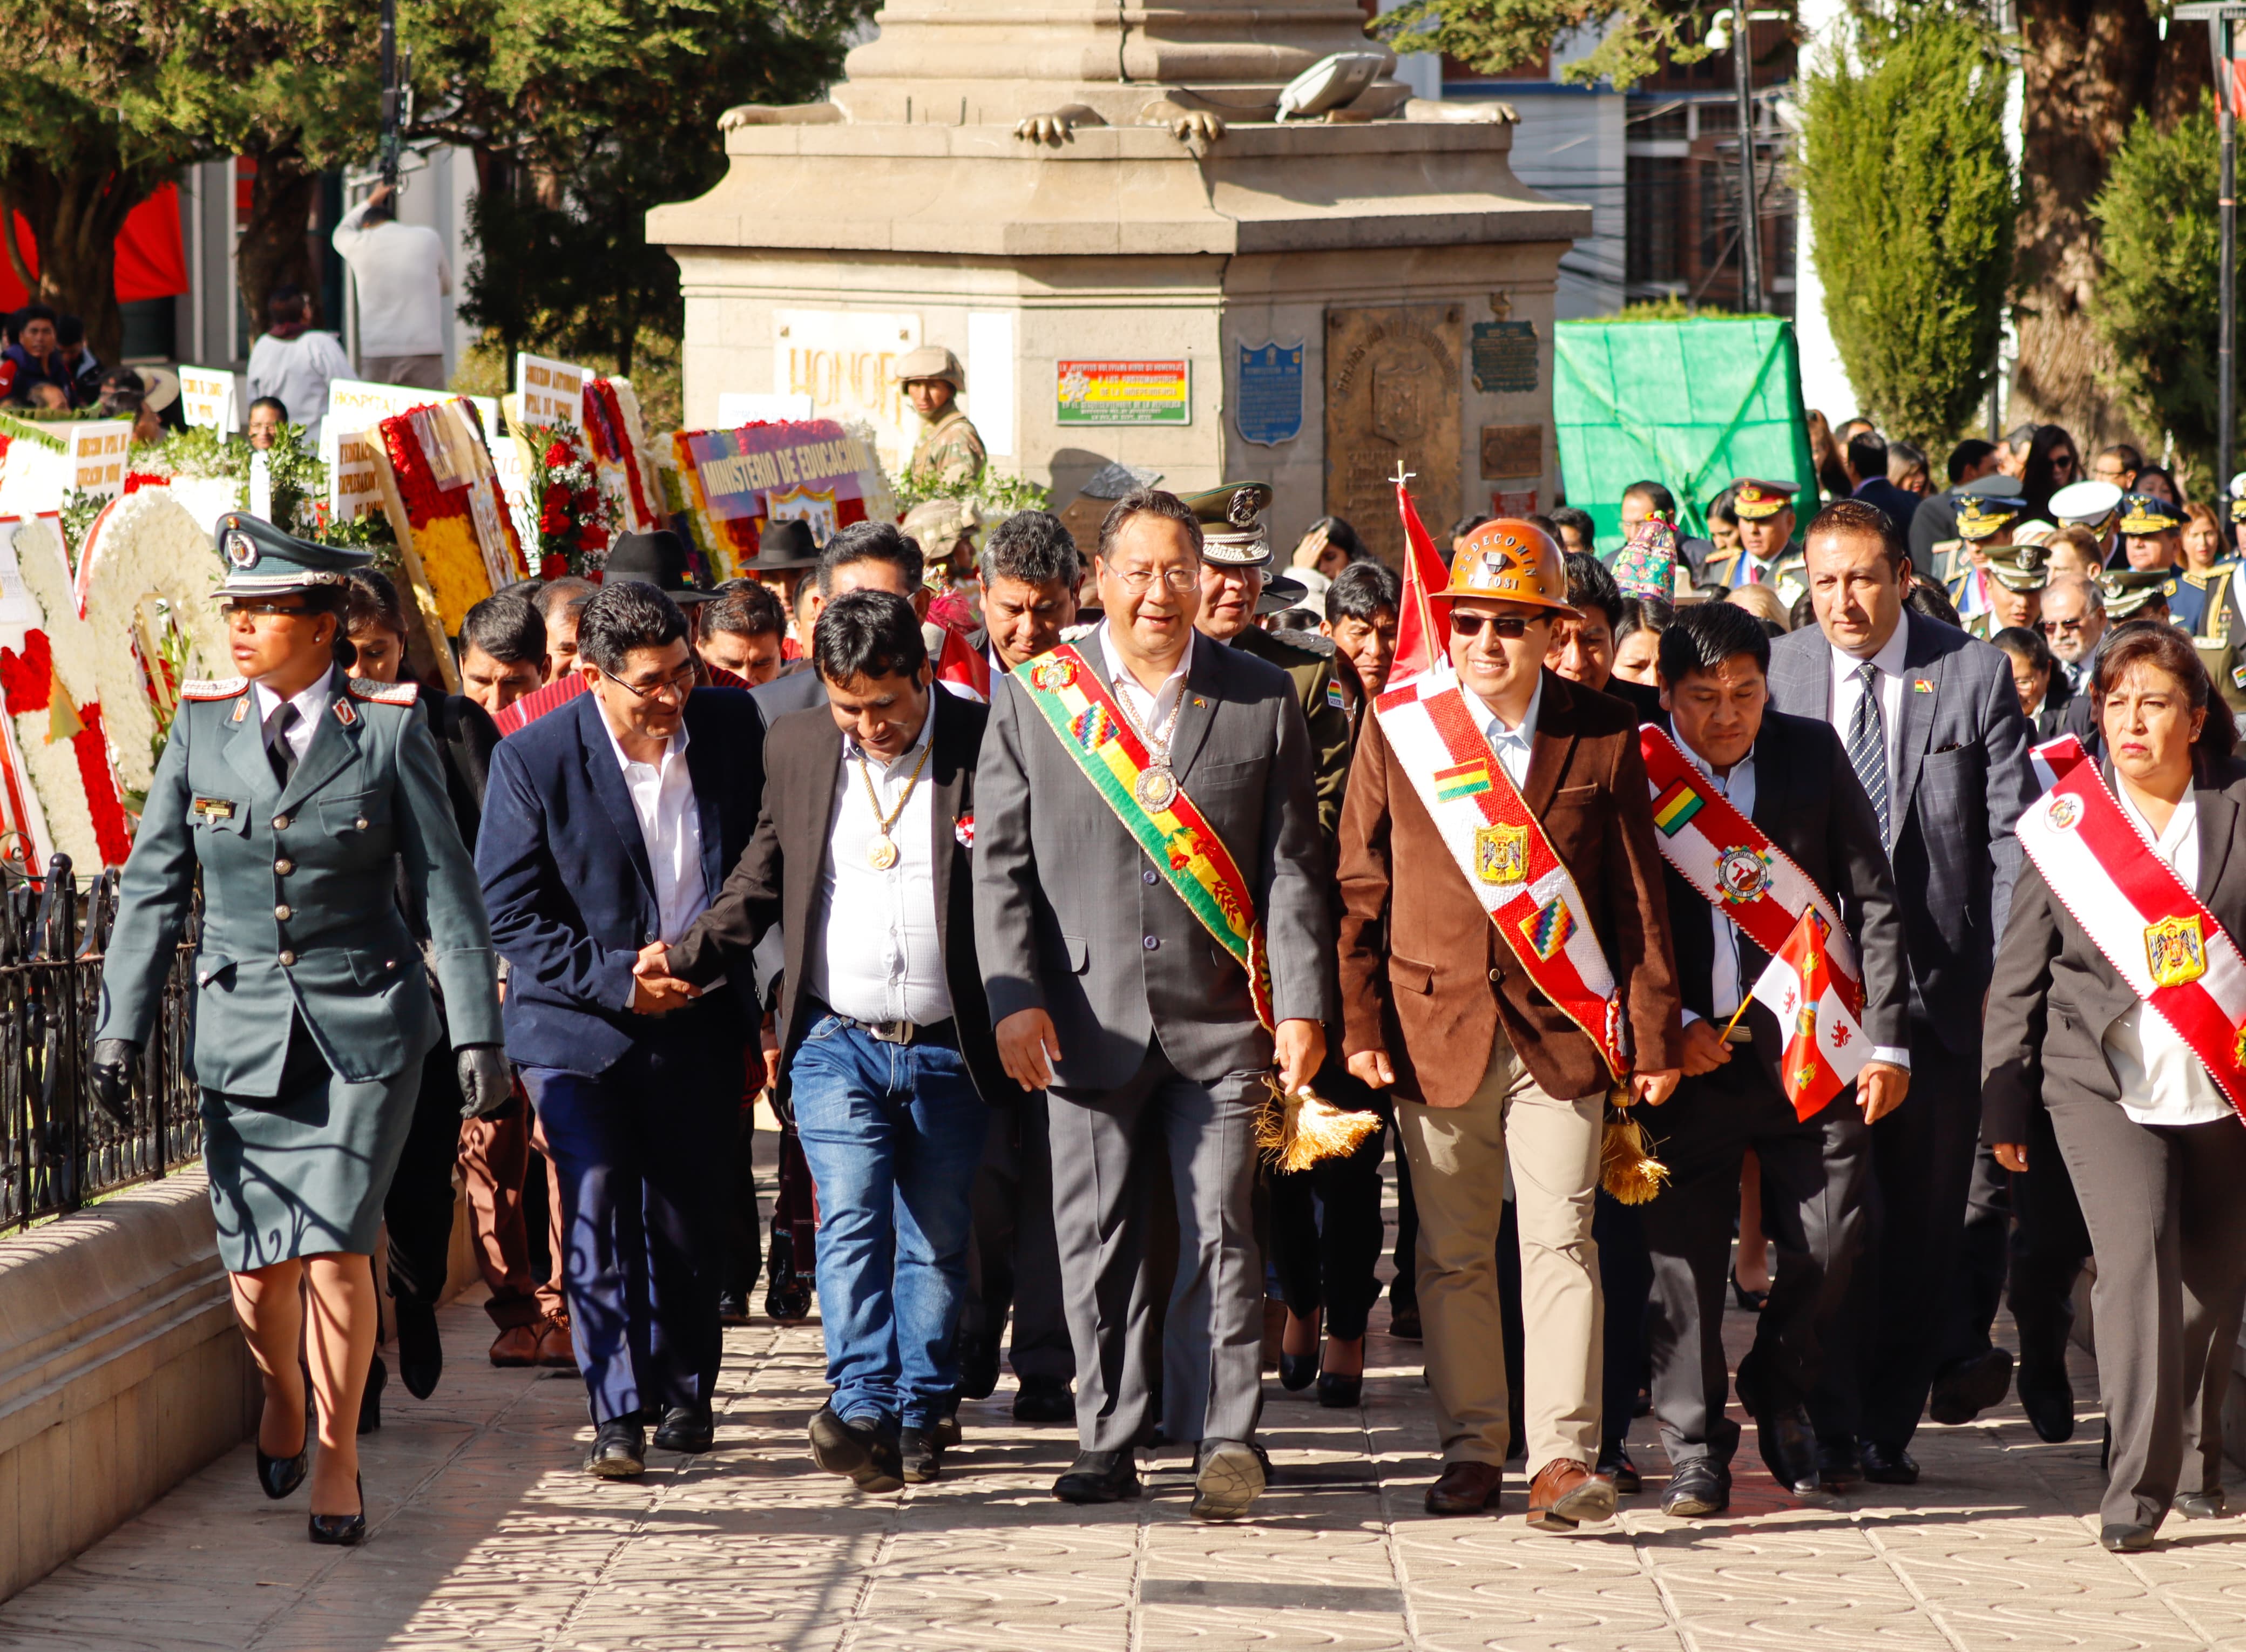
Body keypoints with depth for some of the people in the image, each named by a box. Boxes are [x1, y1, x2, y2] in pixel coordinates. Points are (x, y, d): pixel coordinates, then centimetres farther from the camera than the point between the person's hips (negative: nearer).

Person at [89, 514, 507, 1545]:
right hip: (244, 1024, 2)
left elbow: (446, 888, -1)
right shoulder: (202, 727, 3)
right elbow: (153, 887, 7)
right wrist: (120, 1029, 1)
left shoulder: (388, 731, -3)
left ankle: (336, 1457, 7)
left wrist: (477, 1031, -7)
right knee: (257, 1265, 1)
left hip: (366, 1027, -2)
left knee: (335, 1246, -11)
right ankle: (282, 1396, 34)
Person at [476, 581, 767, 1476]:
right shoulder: (533, 760, -11)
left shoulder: (733, 728, -2)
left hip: (697, 1025, 3)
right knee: (598, 1213, -12)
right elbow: (508, 915, -9)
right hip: (579, 1028, -3)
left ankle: (683, 1393, 26)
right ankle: (617, 1414, -9)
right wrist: (616, 981, -15)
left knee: (689, 1220, 9)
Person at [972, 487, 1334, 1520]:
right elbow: (1001, 865, 4)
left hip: (1219, 1018, -1)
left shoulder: (1263, 700, 5)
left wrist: (1302, 1003, -5)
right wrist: (1014, 998, -7)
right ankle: (1108, 1441, 13)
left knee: (1220, 1230, -4)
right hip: (1089, 1016, 1)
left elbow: (1292, 866, 4)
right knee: (1097, 1238, 5)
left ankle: (1224, 1438, -2)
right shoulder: (1033, 698, 5)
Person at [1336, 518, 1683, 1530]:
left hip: (1561, 1029, -1)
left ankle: (1562, 1458, -9)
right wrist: (1361, 1023, 1)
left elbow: (1638, 897, 6)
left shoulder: (1603, 738, 3)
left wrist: (1654, 1033, 3)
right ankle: (1471, 1449, 17)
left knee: (1560, 1242, -7)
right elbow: (1360, 889, 7)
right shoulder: (1397, 730, 4)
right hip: (1438, 1023, 1)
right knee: (1453, 1252, 7)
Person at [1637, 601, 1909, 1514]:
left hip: (1809, 1049, 1)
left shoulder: (1812, 755, 1)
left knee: (1831, 1238, -2)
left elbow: (1873, 902, 3)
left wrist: (1885, 1037, -2)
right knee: (1685, 1252, -1)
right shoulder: (1633, 773, -3)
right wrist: (1667, 1027, -9)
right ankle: (1695, 1447, 11)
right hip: (1689, 1050, -1)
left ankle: (1778, 1387, 26)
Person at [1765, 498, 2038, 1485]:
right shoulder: (1771, 675, 5)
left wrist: (2002, 977, -5)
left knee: (1922, 1217, 4)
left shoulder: (1976, 676, 2)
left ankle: (1890, 1426, 14)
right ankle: (1832, 1429, 2)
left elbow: (2012, 838, 2)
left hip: (1938, 986, 0)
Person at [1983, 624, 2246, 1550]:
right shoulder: (2064, 822, 4)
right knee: (2137, 1251, -18)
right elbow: (2019, 975, 8)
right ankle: (2138, 1484, -16)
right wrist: (2003, 1103, 6)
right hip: (2103, 1081, -1)